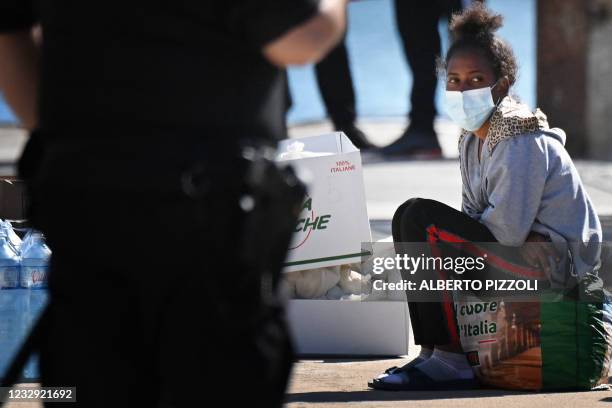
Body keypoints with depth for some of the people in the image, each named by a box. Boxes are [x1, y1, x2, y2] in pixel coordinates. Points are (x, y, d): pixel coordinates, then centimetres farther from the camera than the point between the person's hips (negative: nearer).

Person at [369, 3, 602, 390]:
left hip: (552, 265, -10)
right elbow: (474, 216, 12)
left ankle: (451, 360, -20)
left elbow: (506, 231, -23)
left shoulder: (523, 144, -17)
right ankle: (433, 351, 6)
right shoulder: (473, 140, 11)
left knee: (420, 218, -20)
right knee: (409, 219, 13)